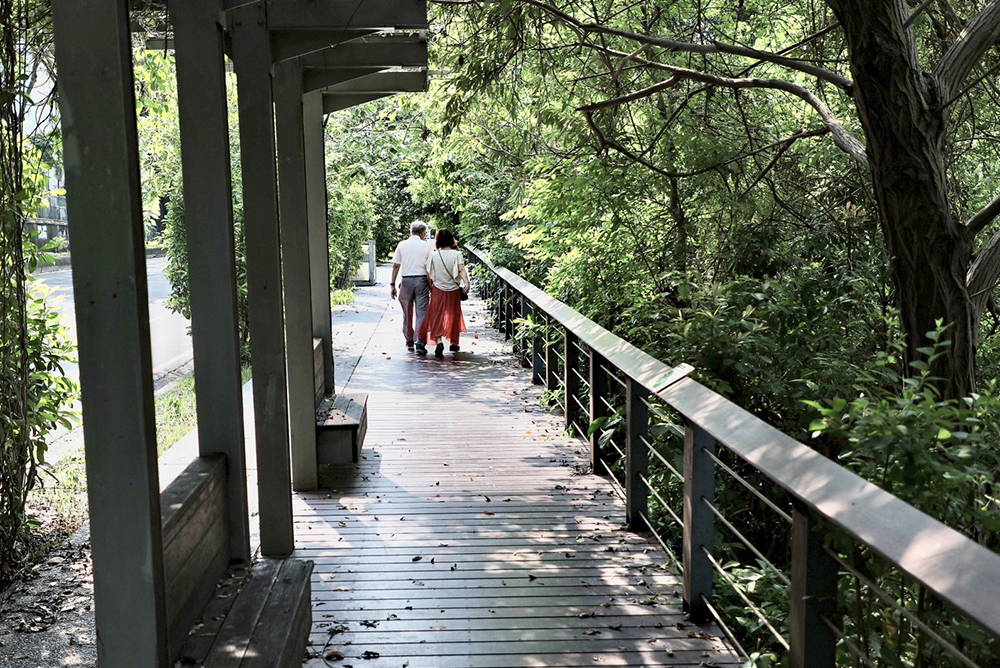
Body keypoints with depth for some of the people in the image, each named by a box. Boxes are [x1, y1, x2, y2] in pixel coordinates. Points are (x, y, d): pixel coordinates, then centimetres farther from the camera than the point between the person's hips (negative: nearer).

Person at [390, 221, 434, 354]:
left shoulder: (402, 245, 5)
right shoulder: (427, 246, 0)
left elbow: (396, 265, 3)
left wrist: (393, 285, 7)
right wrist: (432, 286, 5)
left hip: (406, 280, 2)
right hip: (421, 280, -2)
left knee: (407, 313, 14)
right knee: (421, 313, -1)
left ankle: (409, 341, 24)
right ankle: (420, 343, -9)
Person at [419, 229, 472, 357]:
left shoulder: (433, 255, -3)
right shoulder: (457, 254, -6)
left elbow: (429, 275, 0)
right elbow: (461, 270, -19)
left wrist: (431, 288, 13)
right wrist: (466, 282, -27)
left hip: (438, 290, 0)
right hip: (453, 290, 0)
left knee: (437, 317, 0)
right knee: (453, 316, 16)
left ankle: (439, 342, -23)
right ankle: (454, 343, 27)